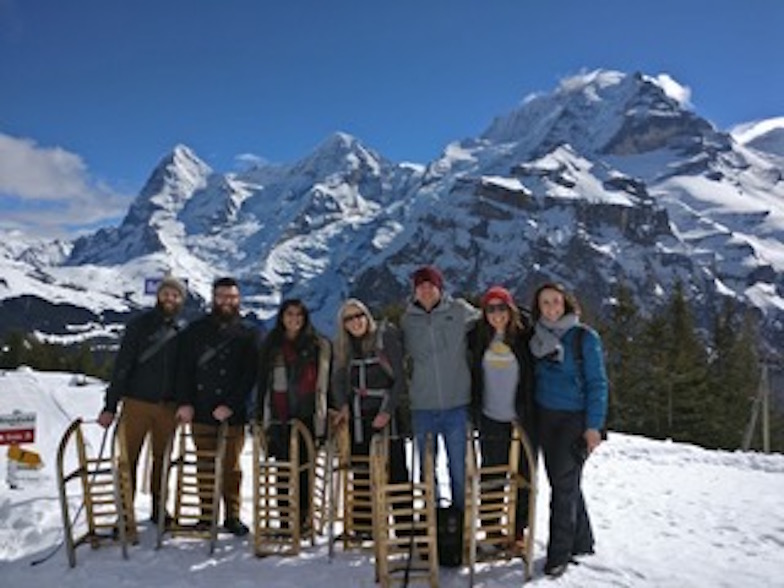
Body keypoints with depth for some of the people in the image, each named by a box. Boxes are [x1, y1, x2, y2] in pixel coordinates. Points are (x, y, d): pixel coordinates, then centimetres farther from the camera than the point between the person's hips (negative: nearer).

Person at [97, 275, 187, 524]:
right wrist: (110, 406, -8)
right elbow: (121, 366, -4)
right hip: (137, 402, -2)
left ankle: (158, 509, 23)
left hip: (168, 406, 2)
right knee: (128, 458, -1)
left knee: (162, 459, 11)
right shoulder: (139, 325, -1)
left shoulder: (184, 331, 7)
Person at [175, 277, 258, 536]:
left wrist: (231, 405, -12)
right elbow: (184, 369, 5)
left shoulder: (246, 334, 3)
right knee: (205, 466, 7)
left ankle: (232, 516, 14)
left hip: (233, 414, -1)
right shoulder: (196, 330, 7)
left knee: (231, 466, 4)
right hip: (200, 411, 1)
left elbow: (250, 375, -3)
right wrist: (185, 402, -6)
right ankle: (207, 514, 17)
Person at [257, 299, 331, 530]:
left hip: (307, 415, -2)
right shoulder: (271, 345, 13)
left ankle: (302, 517, 4)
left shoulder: (319, 345, 6)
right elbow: (262, 381, 14)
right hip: (279, 416, 2)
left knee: (304, 466, -3)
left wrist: (325, 413, -2)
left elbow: (325, 381, 4)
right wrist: (260, 413, 9)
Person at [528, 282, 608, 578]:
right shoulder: (538, 338, 7)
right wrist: (529, 419, 6)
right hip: (546, 418, 5)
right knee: (563, 483, 10)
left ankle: (559, 553, 3)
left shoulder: (585, 337, -7)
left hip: (575, 420, -5)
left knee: (564, 484, -6)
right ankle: (581, 542, 26)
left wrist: (594, 425, -13)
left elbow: (597, 384, -7)